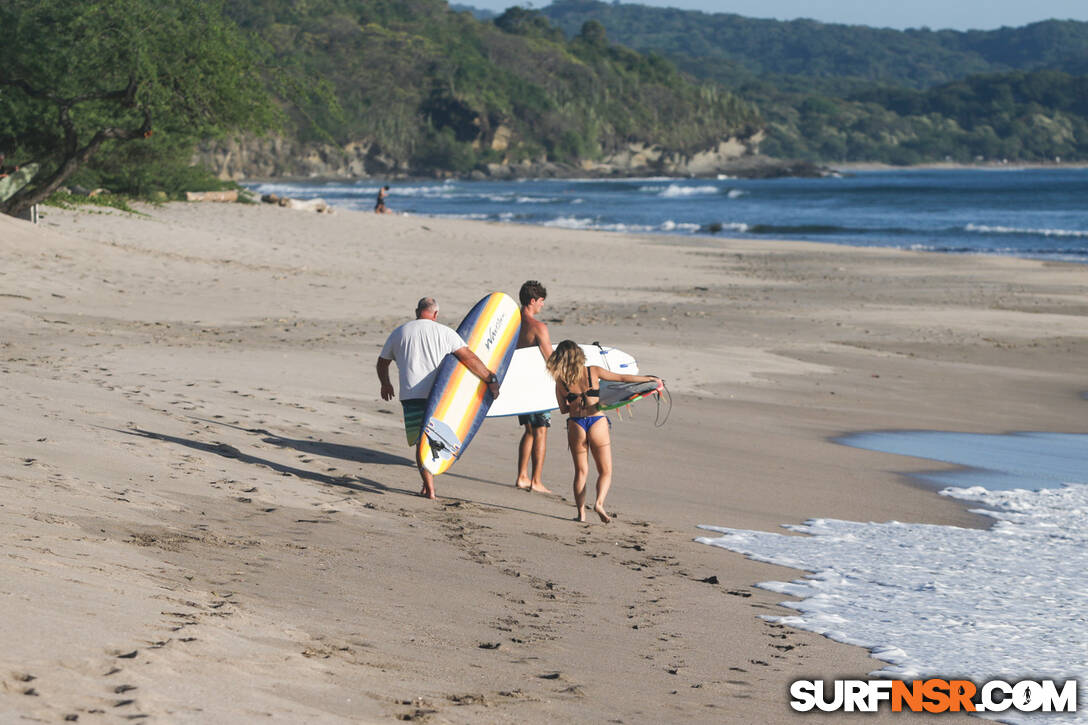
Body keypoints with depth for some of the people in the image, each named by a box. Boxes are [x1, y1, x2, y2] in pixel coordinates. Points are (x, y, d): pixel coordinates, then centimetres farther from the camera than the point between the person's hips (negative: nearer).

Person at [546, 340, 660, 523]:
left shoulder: (561, 381, 2)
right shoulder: (593, 371, -1)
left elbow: (563, 409, 8)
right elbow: (623, 378, 5)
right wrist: (649, 378, 15)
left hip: (576, 425, 1)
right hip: (597, 423, -1)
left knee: (580, 472, 15)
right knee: (605, 472, 9)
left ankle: (581, 513, 7)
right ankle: (599, 502, -15)